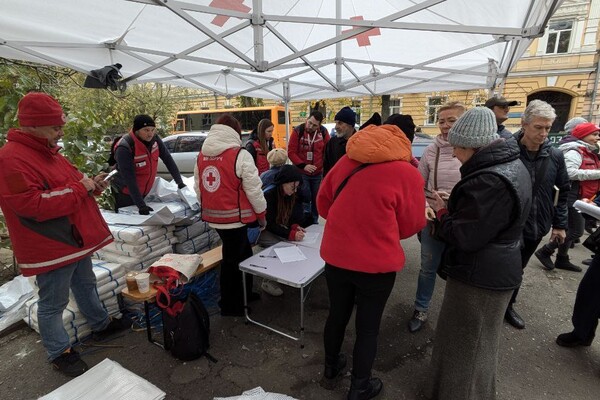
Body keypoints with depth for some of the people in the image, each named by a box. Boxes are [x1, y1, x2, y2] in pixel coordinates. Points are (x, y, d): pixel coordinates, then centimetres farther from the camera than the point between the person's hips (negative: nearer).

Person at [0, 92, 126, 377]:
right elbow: (34, 205, -29)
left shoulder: (47, 151, 9)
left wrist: (92, 184, -2)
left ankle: (101, 325, 42)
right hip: (50, 249, -10)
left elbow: (70, 182, 18)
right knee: (53, 303, 8)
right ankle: (59, 353, 27)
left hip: (75, 239, 10)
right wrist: (80, 187, -23)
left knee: (86, 285, 24)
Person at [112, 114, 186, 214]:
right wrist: (141, 205, -35)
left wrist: (179, 182, -12)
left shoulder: (154, 139, -12)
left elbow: (168, 159, -6)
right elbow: (129, 179, -30)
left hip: (145, 192, 5)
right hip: (125, 194, -5)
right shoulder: (124, 148, -28)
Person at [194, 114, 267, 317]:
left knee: (243, 253, 22)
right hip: (234, 216, -7)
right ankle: (230, 306, 24)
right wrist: (261, 213, 0)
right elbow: (253, 189, -13)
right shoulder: (239, 155, -16)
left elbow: (197, 187, 13)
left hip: (213, 216, 7)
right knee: (232, 260, 8)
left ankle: (245, 293, 37)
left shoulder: (202, 155, 6)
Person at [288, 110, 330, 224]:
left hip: (318, 173, 3)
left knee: (316, 199, 12)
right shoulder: (298, 131, -11)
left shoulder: (323, 132, -5)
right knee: (305, 196, -7)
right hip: (301, 172, -2)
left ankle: (314, 221, 28)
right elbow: (291, 152, -11)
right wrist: (303, 165, -19)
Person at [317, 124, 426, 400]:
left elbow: (323, 202, 8)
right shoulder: (407, 173, -12)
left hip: (336, 256, 4)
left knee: (337, 315, 23)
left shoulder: (346, 161, -1)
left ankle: (330, 370, 47)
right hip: (377, 263, -4)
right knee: (368, 327, 16)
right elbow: (411, 225, -2)